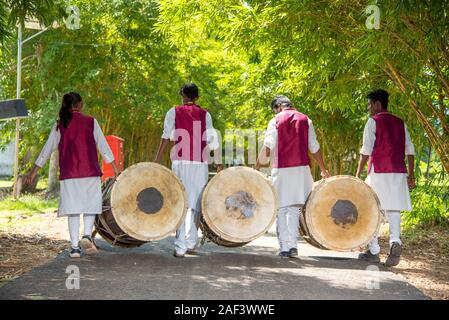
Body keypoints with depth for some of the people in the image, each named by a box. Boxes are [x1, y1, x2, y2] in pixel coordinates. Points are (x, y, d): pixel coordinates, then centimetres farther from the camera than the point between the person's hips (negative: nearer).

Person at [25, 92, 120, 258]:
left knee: (73, 208, 4)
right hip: (90, 172, -1)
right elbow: (103, 146, 2)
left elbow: (48, 148, 7)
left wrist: (34, 171, 13)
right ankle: (87, 235, -15)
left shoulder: (59, 125, 5)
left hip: (69, 174, 1)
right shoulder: (90, 121, 3)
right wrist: (114, 167, 7)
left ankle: (75, 246, 3)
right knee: (90, 204, 9)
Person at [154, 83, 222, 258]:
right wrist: (218, 163, 7)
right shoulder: (205, 114, 10)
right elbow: (212, 140, 4)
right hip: (200, 163, 1)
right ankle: (192, 242, 15)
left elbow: (166, 136, -1)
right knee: (196, 203, 11)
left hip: (181, 162, -1)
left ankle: (181, 246, -10)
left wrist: (157, 159, -2)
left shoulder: (174, 112, 7)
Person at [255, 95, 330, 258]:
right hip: (301, 168, 2)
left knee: (281, 209, 6)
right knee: (294, 208, 10)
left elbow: (267, 148, -6)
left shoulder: (275, 121, 1)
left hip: (281, 170, -2)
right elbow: (314, 148, 8)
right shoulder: (305, 120, 9)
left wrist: (256, 168, 1)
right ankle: (293, 245, 0)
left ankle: (284, 247, 4)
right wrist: (323, 170, 18)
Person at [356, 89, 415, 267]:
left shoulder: (373, 121, -1)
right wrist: (411, 174, 14)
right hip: (398, 172, 5)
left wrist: (358, 174, -5)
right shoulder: (400, 123, 15)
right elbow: (409, 150, 11)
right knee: (393, 209, 4)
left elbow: (366, 150, -7)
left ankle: (374, 251, 1)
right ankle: (395, 241, -21)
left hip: (378, 172, -4)